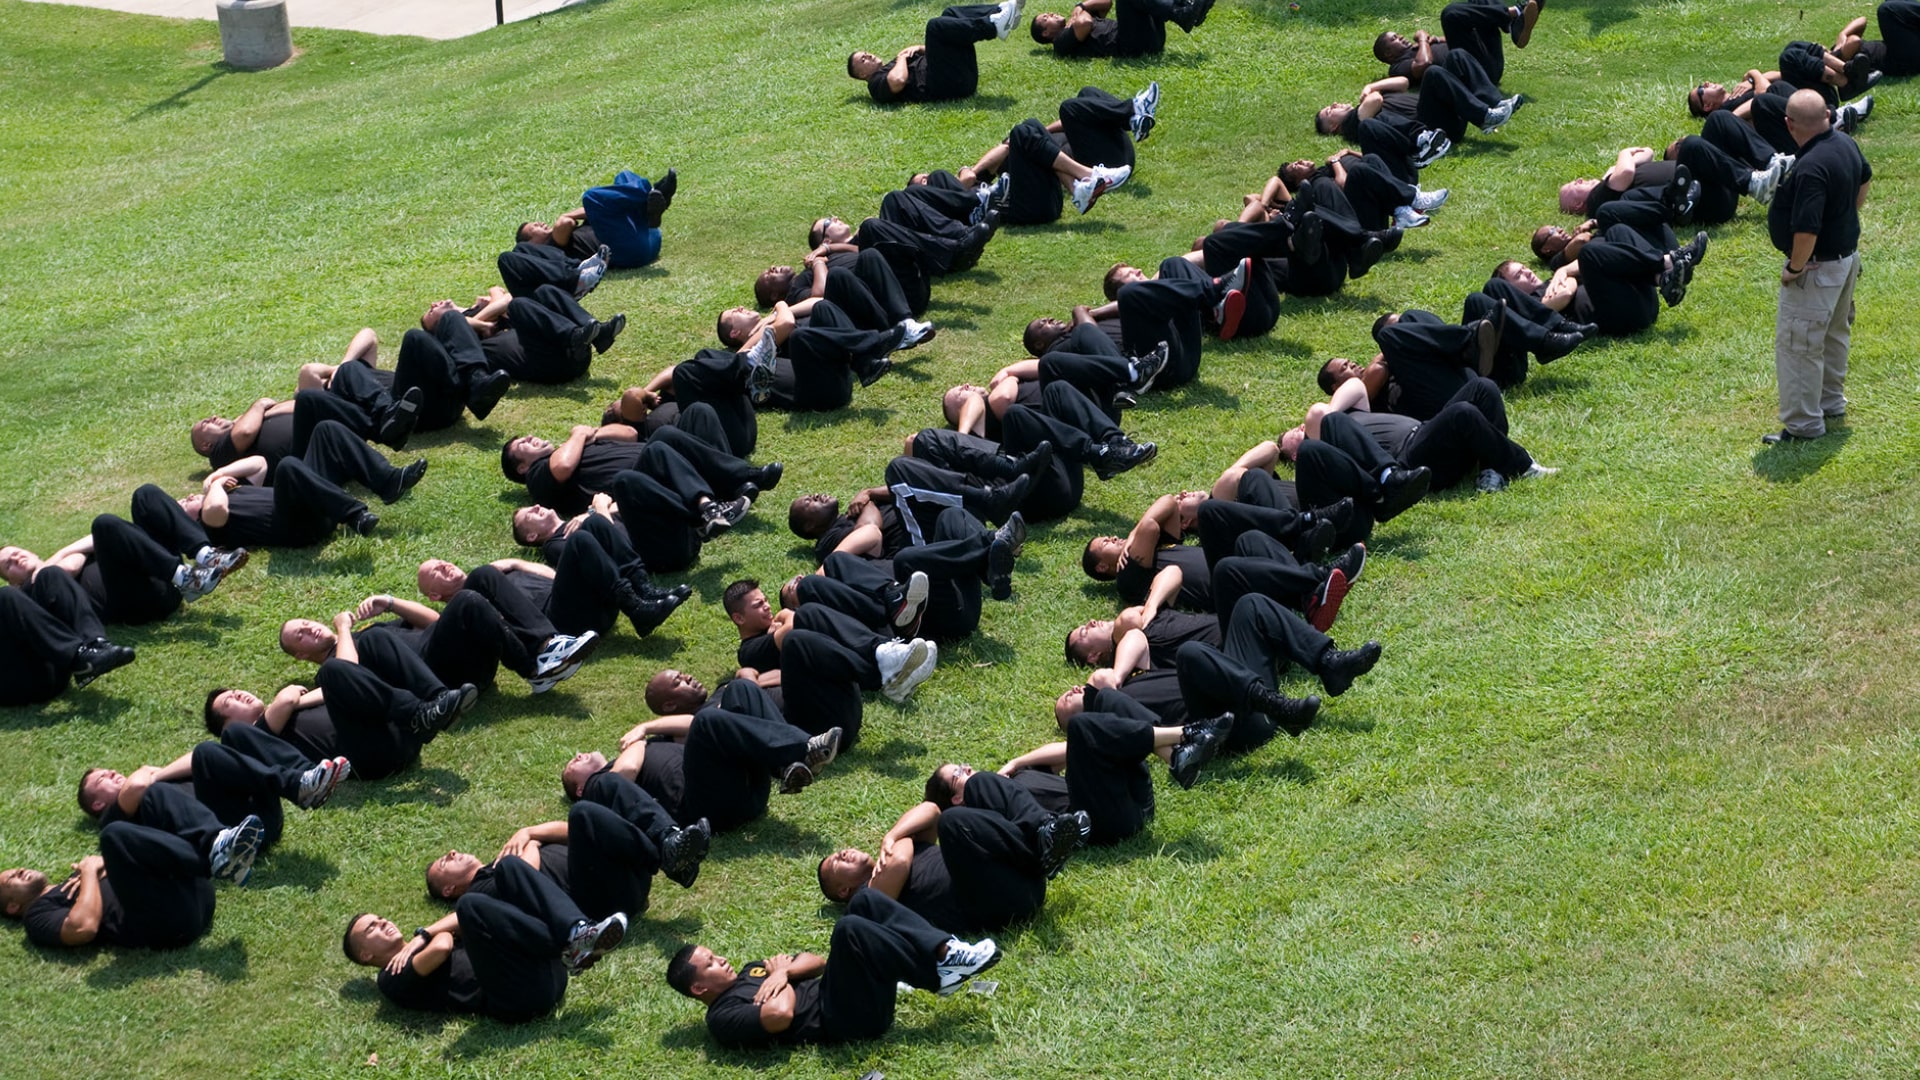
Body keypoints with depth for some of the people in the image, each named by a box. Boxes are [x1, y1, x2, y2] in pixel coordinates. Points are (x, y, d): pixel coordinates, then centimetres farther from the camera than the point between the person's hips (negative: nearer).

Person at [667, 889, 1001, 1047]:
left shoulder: (750, 971, 24)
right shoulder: (723, 1018, -5)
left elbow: (817, 961, 21)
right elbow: (781, 1014, -24)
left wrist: (783, 970, -1)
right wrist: (783, 974, -3)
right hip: (845, 1019, -9)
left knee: (865, 901, -5)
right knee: (850, 929, -30)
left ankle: (943, 950, -16)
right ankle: (941, 971, -23)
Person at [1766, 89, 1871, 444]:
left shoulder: (1811, 168, -32)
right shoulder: (1846, 144, -3)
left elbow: (1806, 231, -35)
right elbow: (1865, 178, 20)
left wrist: (1794, 268, -20)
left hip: (1818, 266, -10)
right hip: (1847, 253, 10)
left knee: (1797, 345, 1)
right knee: (1834, 334, 26)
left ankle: (1803, 424, 8)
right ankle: (1832, 401, 42)